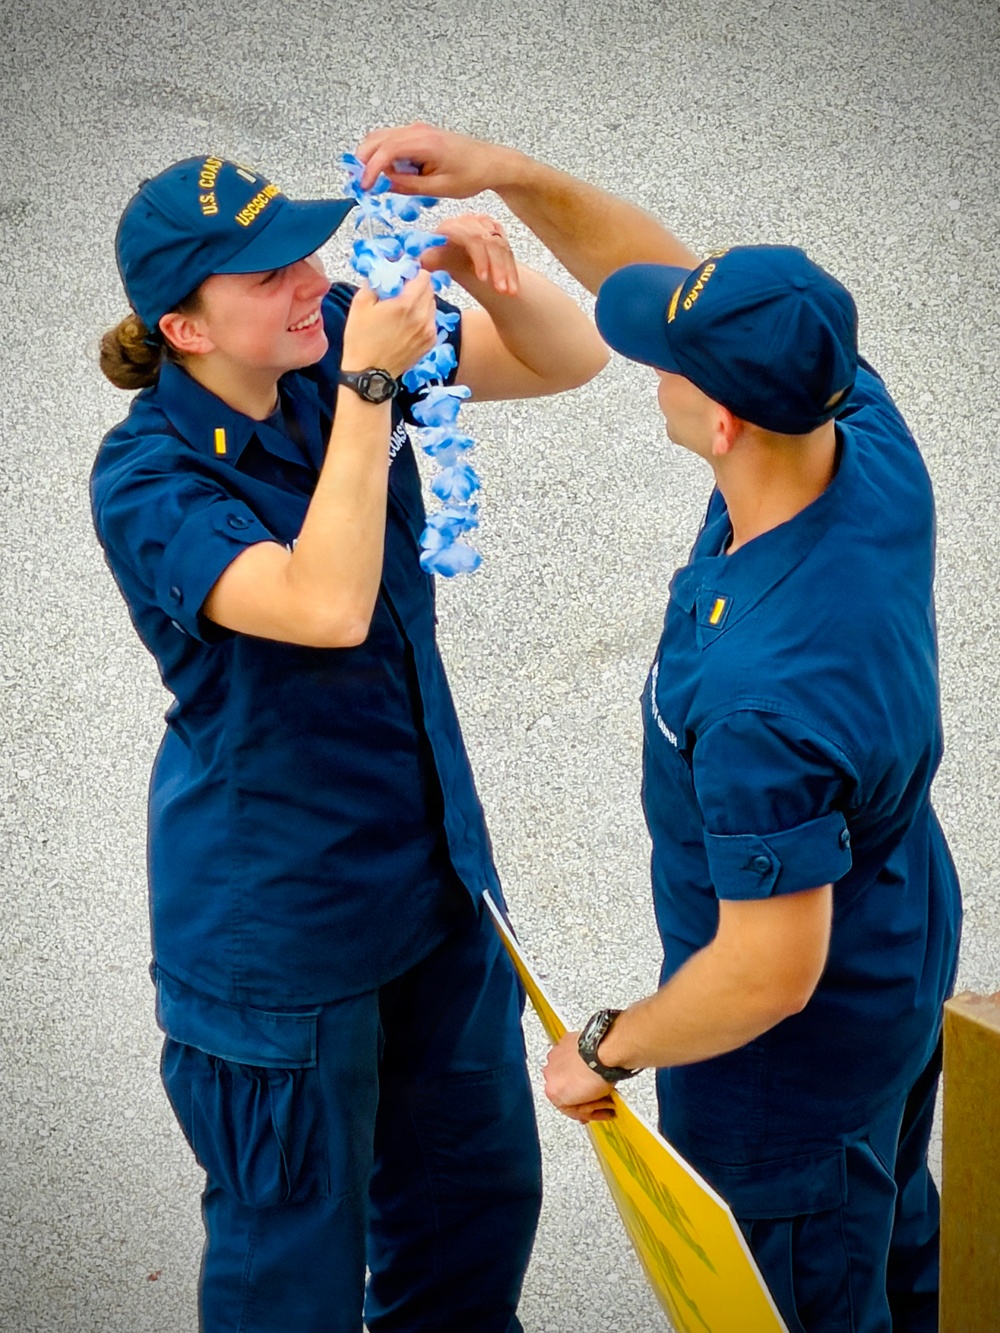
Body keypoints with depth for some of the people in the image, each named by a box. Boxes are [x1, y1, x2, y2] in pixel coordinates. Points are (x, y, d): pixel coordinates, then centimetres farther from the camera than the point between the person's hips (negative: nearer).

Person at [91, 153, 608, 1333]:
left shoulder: (333, 346, -8)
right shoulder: (146, 480, -24)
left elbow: (571, 357, -4)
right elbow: (325, 607, -38)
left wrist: (484, 269, -25)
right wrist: (369, 388, -37)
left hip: (430, 858, 7)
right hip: (276, 915, -6)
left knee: (476, 1177, 24)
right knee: (295, 1238, 12)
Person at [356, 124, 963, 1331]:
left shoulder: (761, 696, -43)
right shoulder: (870, 439, -20)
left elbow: (772, 973, -32)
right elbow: (655, 269, -6)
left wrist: (606, 1051, -16)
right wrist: (508, 174, -16)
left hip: (795, 1051, -8)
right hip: (904, 952, 8)